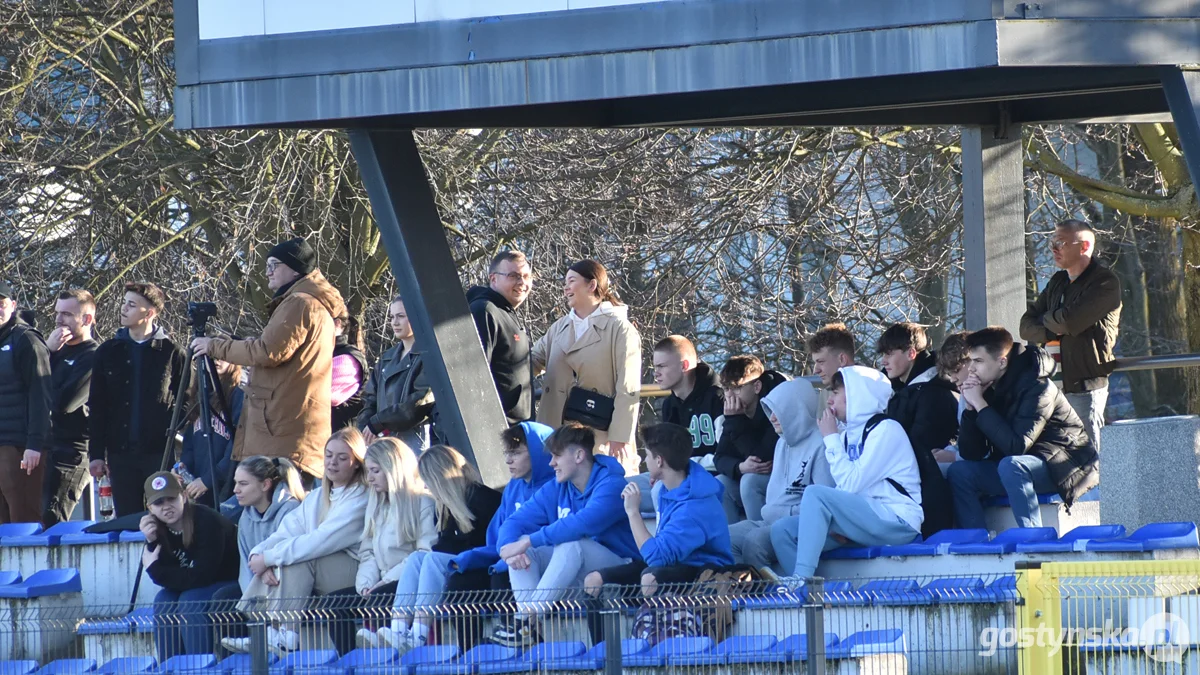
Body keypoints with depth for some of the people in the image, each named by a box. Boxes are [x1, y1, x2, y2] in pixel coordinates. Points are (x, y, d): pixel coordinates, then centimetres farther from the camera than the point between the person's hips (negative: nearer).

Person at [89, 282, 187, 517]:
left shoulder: (171, 352, 1)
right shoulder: (109, 352, 9)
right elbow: (96, 407, 10)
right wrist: (96, 453, 3)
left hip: (161, 453, -3)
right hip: (121, 453, 3)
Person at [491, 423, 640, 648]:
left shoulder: (611, 485, -17)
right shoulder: (556, 489, 6)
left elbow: (583, 523, -34)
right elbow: (515, 522, -1)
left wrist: (529, 541, -34)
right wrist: (510, 547, -25)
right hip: (576, 576, 7)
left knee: (571, 543, -34)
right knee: (522, 547, -12)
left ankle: (528, 617, -33)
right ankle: (530, 629, -26)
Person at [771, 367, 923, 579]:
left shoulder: (886, 430, -7)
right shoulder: (848, 435, 17)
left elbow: (851, 484, -16)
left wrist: (831, 438, -8)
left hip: (899, 524, -8)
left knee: (815, 494, -27)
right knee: (782, 530, -7)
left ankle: (801, 580, -33)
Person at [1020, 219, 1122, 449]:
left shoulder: (1105, 283, -6)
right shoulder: (1057, 283, 18)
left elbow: (1070, 321, -18)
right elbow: (1026, 326, 12)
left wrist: (1046, 320, 3)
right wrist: (1053, 332, -8)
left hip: (1085, 388, -7)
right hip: (1055, 385, 7)